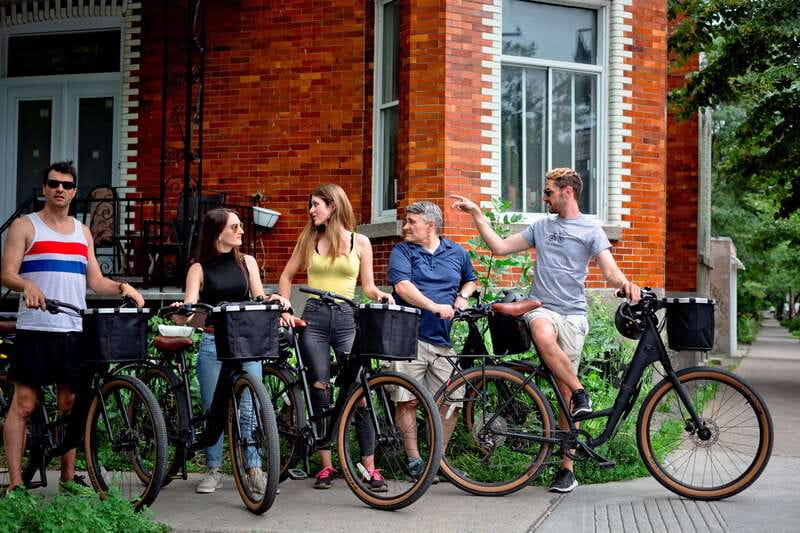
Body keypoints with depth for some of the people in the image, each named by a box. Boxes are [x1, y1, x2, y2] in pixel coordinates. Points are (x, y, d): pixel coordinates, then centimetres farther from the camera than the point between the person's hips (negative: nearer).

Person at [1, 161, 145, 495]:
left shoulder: (82, 232, 17)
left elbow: (95, 281, 15)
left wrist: (122, 287, -4)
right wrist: (27, 285, -27)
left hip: (75, 330, 5)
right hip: (35, 329, -4)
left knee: (70, 403, 9)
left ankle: (68, 477, 18)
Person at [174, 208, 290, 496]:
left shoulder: (246, 262, 11)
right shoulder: (199, 268, 3)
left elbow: (259, 298, 7)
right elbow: (189, 307, -5)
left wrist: (274, 299, -15)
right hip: (212, 343, -1)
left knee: (250, 408, -4)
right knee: (212, 409, 3)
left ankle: (254, 471, 3)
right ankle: (213, 470, 15)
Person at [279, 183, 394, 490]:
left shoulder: (360, 242, 6)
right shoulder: (309, 239, 10)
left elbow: (367, 286, 9)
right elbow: (287, 275, 17)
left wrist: (381, 295, -11)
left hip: (346, 318, -1)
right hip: (314, 317, 2)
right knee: (319, 392, 1)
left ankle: (369, 468, -4)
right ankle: (326, 466, 9)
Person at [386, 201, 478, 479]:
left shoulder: (457, 253, 15)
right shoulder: (401, 252, 5)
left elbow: (470, 280, 31)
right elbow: (403, 287, -11)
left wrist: (462, 296, 9)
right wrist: (434, 306, -21)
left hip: (445, 340, 3)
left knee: (451, 401, -1)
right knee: (407, 400, -4)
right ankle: (413, 459, 8)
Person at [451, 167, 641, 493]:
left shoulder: (591, 230, 6)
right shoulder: (541, 227, 19)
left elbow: (610, 270, -6)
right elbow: (500, 247, 17)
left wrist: (625, 284, -29)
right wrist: (476, 214, 12)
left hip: (573, 313, -2)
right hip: (542, 307, 2)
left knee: (564, 394, -4)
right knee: (543, 334, -38)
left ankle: (566, 468, 3)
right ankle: (580, 394, -22)